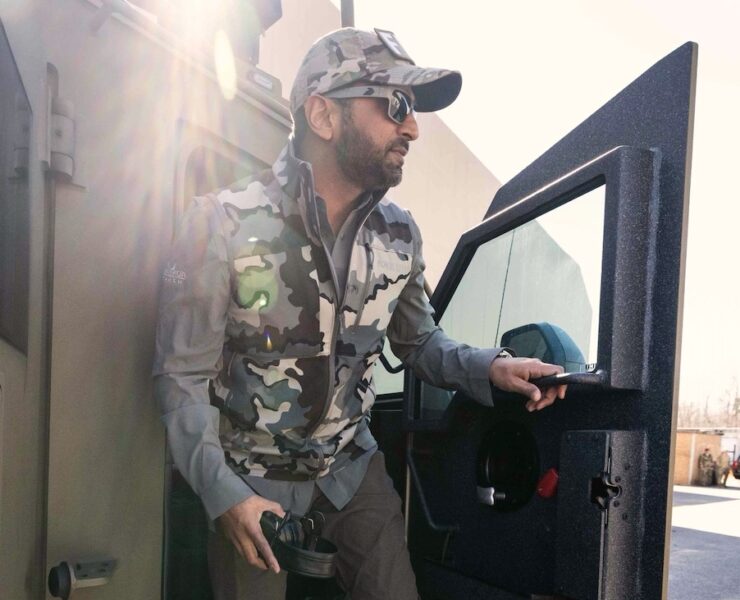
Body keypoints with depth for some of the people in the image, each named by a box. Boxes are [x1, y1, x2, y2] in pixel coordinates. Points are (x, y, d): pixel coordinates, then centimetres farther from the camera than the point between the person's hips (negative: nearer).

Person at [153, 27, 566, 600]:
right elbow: (183, 377, -16)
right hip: (248, 480, -3)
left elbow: (419, 343, 5)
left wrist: (489, 366, -14)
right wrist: (226, 494, -22)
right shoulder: (225, 224, -21)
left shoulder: (398, 234, -7)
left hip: (351, 468, 4)